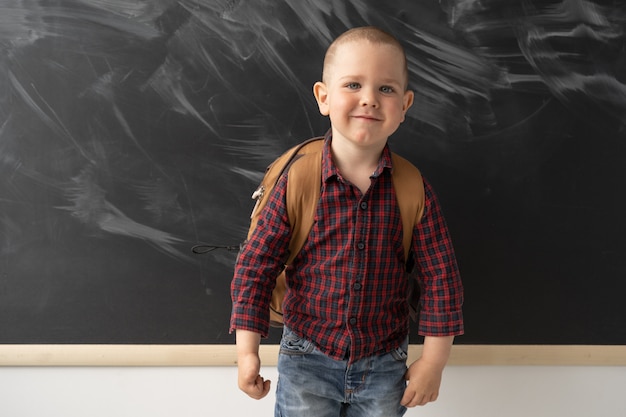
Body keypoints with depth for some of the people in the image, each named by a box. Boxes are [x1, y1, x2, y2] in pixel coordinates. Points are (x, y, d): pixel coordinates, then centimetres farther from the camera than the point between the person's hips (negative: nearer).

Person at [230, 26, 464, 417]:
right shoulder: (297, 182, -14)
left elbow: (441, 276, -4)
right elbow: (256, 263, -8)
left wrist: (434, 360, -3)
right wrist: (247, 350, -9)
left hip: (385, 365, 2)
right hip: (306, 361, -1)